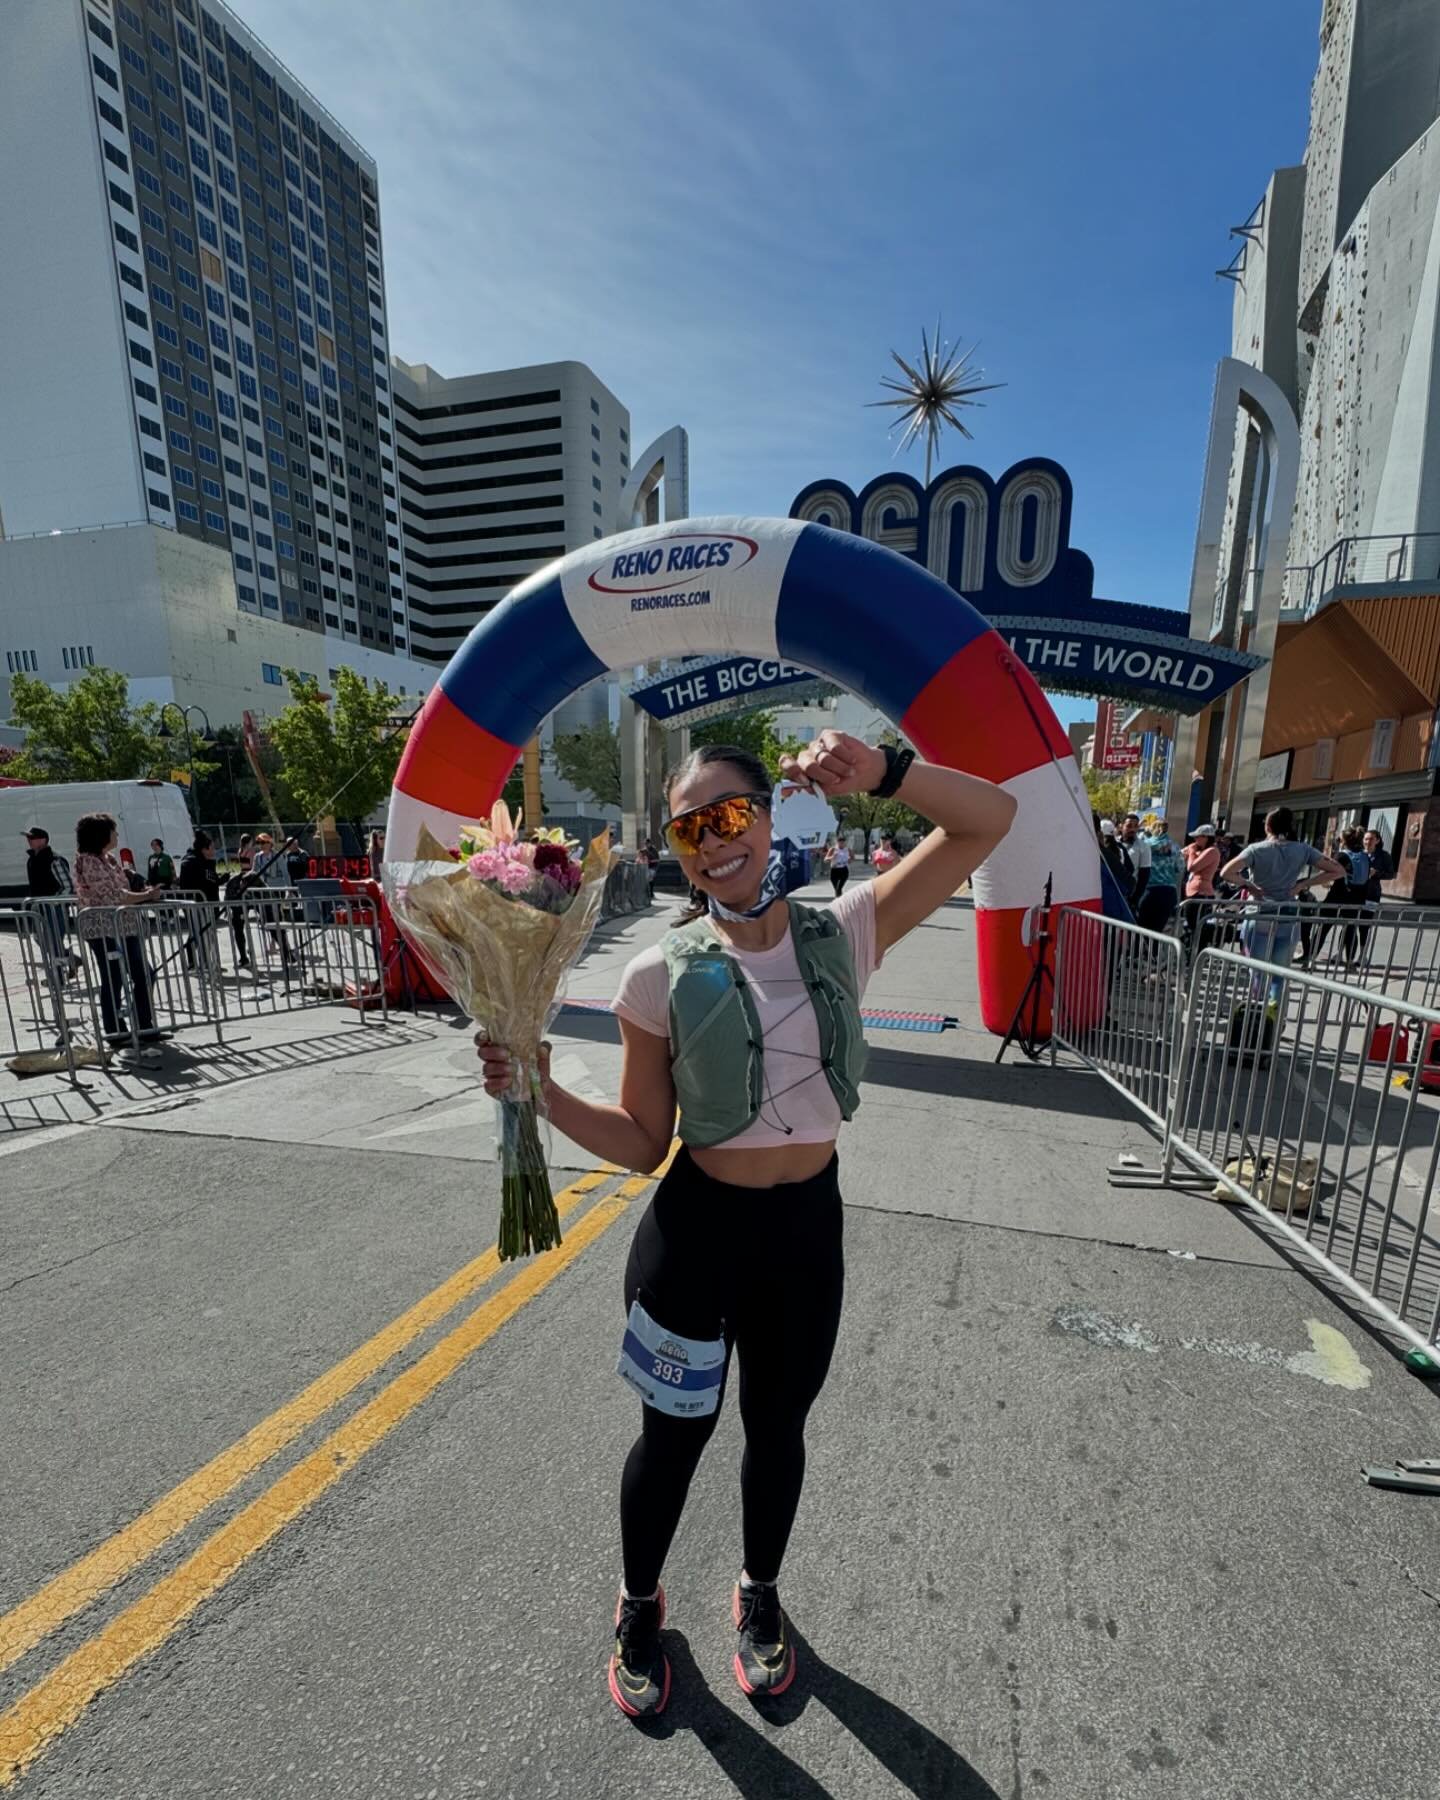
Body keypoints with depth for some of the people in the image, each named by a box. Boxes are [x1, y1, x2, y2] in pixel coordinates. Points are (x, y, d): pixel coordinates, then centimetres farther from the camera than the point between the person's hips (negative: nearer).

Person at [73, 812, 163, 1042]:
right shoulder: (88, 861, -13)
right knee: (113, 980, 0)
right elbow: (113, 895, -19)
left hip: (124, 927, 9)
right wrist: (145, 896, -14)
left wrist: (143, 894, 2)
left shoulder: (109, 858, 13)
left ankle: (145, 1028, 17)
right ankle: (116, 1032, 11)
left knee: (141, 976, 9)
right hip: (103, 930, -9)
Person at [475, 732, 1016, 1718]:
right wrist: (543, 1093, -21)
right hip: (695, 1228, -1)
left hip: (808, 1227, 2)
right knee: (674, 1432, 21)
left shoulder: (845, 932, -9)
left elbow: (991, 818, -12)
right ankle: (640, 1606, 56)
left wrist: (880, 770, -27)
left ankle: (760, 1595, 59)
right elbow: (643, 1142, -7)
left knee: (777, 1427, 26)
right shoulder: (662, 976, -13)